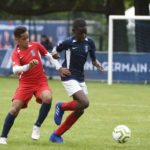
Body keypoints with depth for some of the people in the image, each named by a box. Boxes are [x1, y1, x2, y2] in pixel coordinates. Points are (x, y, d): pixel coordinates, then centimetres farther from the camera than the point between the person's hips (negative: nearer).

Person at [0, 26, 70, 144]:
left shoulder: (36, 46, 3)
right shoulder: (16, 54, -5)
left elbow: (49, 56, 17)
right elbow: (15, 69, -24)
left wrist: (60, 68, 9)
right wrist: (28, 66, -43)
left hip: (41, 82, 1)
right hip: (25, 84, -1)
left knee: (48, 98, -31)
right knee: (14, 110, -15)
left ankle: (37, 126, -13)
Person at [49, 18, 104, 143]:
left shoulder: (89, 42, 2)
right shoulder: (68, 42, -11)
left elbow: (93, 59, 9)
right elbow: (55, 51, 6)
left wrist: (97, 64, -10)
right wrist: (55, 55, -14)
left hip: (80, 78, 7)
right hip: (69, 77, -7)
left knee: (79, 111, 5)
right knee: (84, 103, -24)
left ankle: (56, 135, 16)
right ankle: (62, 106, 7)